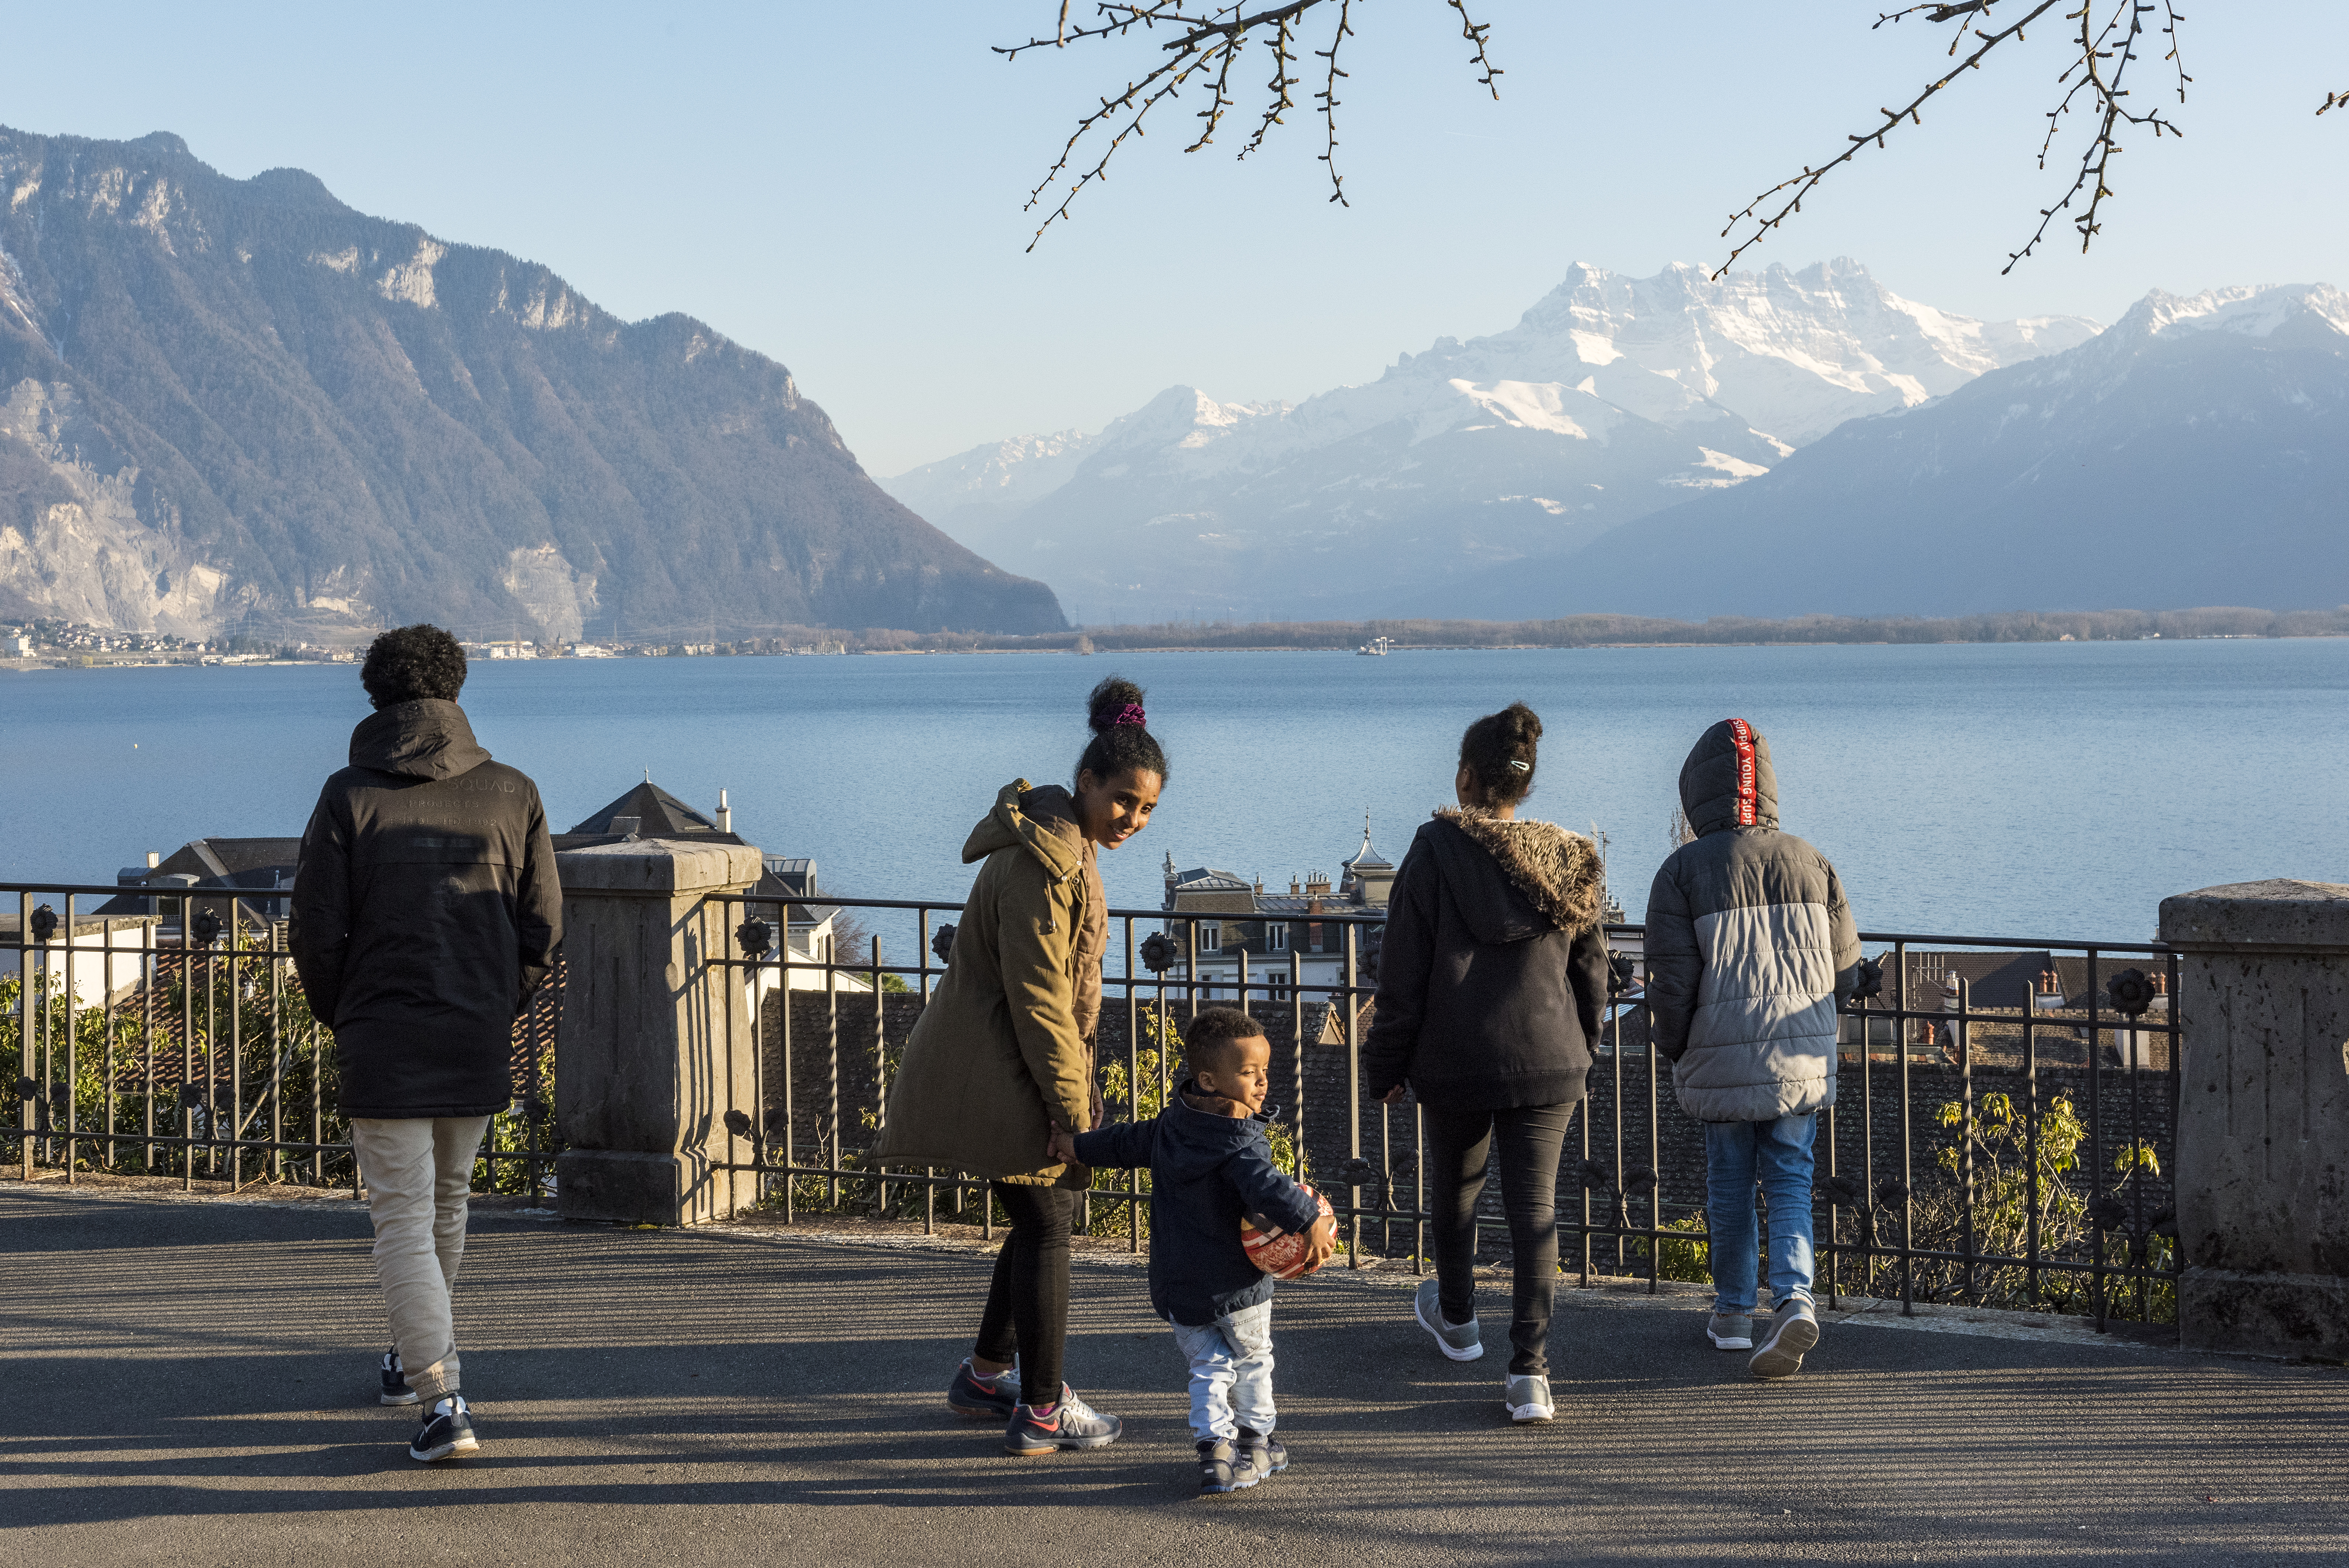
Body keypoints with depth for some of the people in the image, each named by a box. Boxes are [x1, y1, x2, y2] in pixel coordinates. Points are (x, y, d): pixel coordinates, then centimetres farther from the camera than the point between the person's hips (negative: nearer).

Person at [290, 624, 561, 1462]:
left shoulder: (350, 796, -5)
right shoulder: (511, 794, 3)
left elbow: (316, 929, -6)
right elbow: (544, 923, 2)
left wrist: (341, 1018, 11)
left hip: (383, 1039, -3)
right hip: (480, 1041, 3)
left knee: (403, 1217, -1)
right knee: (446, 1201, 21)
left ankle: (443, 1399, -14)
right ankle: (416, 1355, 39)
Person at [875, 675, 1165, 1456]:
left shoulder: (1071, 846, 12)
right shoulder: (1040, 862, -22)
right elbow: (1038, 997, -23)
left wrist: (1076, 1090, 24)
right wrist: (1076, 1109, -20)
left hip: (1015, 1069, 10)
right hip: (1003, 1076, -10)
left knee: (1044, 1216, 17)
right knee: (1046, 1225, -4)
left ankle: (986, 1375, 30)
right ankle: (1043, 1412, 5)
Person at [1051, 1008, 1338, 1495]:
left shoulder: (1170, 1125, 2)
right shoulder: (1242, 1142, -23)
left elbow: (1127, 1142, 16)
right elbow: (1267, 1187, -38)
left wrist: (1078, 1146, 30)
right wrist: (1311, 1222, -41)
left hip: (1176, 1285, 6)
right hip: (1235, 1282, -6)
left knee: (1208, 1364, 13)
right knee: (1252, 1359, 17)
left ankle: (1214, 1448, 1)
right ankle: (1255, 1443, 29)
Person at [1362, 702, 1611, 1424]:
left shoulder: (1436, 852, -10)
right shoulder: (1568, 861, 1)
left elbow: (1403, 975, -8)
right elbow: (1591, 973, 10)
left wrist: (1386, 1065, 1)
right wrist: (1579, 1053, 24)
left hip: (1456, 1066, -2)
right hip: (1549, 1064, 2)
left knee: (1455, 1189, 21)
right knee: (1535, 1207, 1)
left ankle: (1456, 1319, 43)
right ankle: (1530, 1371, -8)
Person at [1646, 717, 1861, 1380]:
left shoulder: (1683, 871, -9)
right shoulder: (1809, 861, 3)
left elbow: (1672, 982, -12)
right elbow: (1845, 966, 6)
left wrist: (1673, 1050, 5)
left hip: (1722, 1061, -2)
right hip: (1803, 1060, 2)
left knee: (1729, 1185, 12)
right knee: (1790, 1182, 7)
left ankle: (1733, 1311, 25)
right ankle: (1794, 1298, -13)